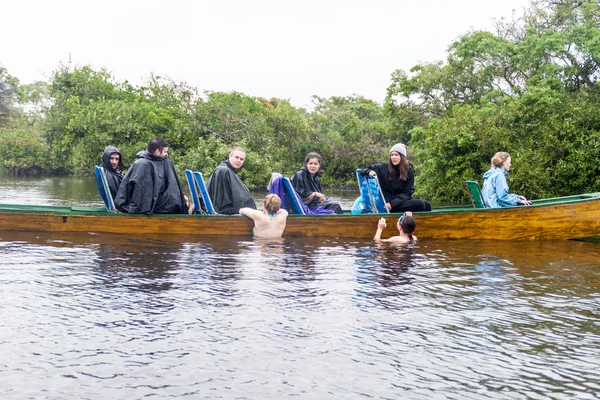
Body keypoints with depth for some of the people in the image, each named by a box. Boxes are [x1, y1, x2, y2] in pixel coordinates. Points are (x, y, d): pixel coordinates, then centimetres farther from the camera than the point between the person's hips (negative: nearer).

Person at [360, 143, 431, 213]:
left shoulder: (409, 171, 3)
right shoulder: (383, 168, -1)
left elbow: (408, 192, -3)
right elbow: (363, 170, 7)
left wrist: (392, 203, -17)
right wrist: (369, 172, -18)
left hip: (402, 201, 4)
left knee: (427, 204, -19)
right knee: (420, 204, -25)